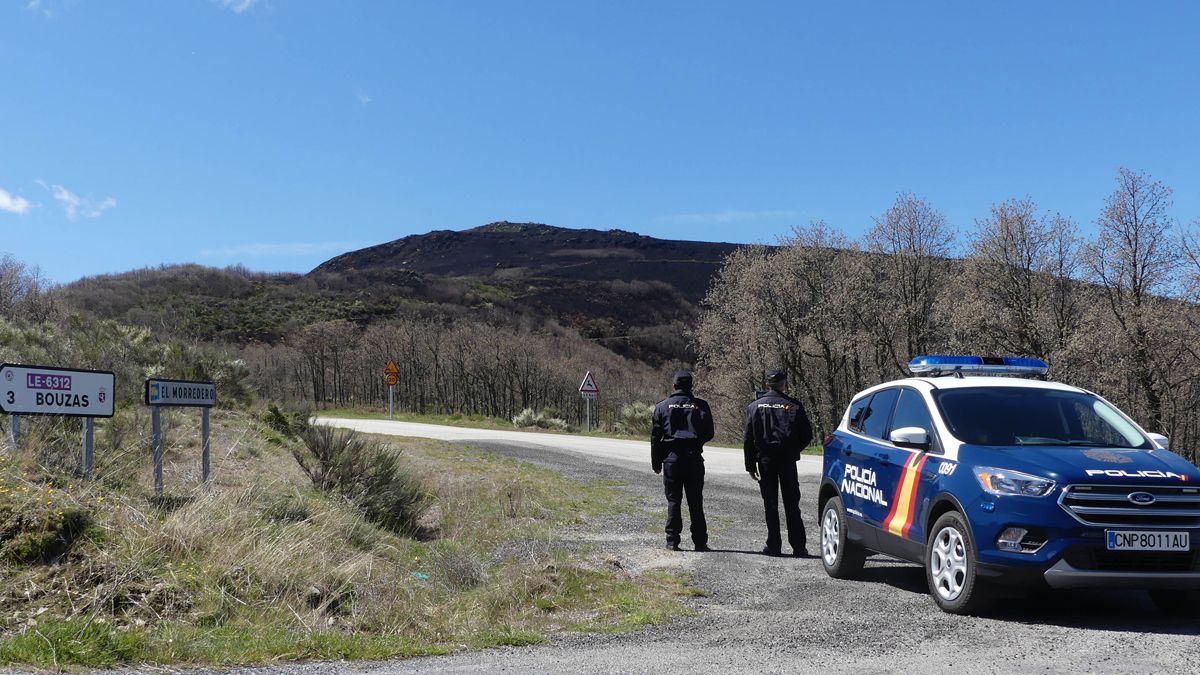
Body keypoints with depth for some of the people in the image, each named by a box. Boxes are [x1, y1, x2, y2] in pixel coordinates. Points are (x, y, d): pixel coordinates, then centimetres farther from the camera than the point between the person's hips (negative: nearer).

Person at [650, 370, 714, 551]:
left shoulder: (663, 406, 2)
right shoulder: (701, 406, 2)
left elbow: (655, 436, 1)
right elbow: (709, 433, 4)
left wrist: (656, 462, 8)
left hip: (671, 458, 0)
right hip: (694, 458, 0)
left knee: (673, 500, 5)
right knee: (695, 502, 5)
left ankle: (672, 541, 2)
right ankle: (700, 542, 6)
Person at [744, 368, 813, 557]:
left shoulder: (755, 407, 1)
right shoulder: (793, 406, -3)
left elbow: (748, 440, 0)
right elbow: (807, 435, -1)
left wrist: (750, 465, 3)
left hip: (765, 460, 1)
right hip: (788, 460, 0)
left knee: (770, 505, 5)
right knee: (791, 504, 5)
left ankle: (774, 546, 4)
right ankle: (798, 547, 4)